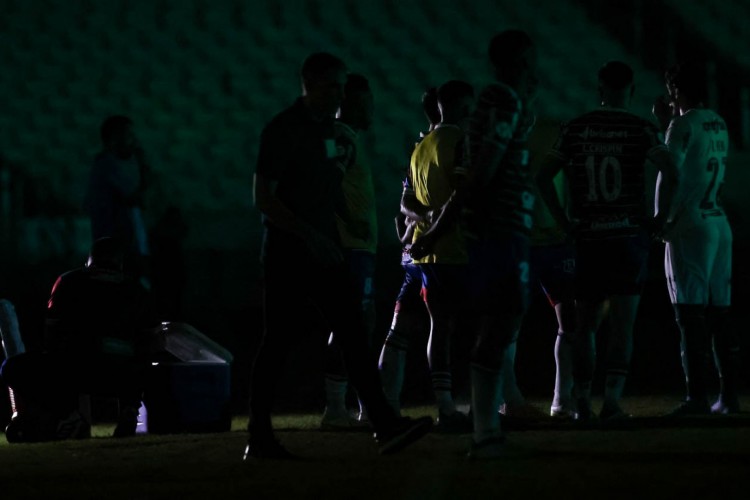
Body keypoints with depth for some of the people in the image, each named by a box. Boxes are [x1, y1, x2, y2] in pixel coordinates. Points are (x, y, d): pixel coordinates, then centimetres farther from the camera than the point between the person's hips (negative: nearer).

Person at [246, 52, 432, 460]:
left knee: (354, 334, -3)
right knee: (277, 343, -2)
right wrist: (310, 235, -22)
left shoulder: (329, 127, 13)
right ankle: (259, 439, 4)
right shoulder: (283, 130, -11)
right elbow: (264, 198, -17)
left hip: (324, 250, 7)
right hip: (287, 252, -7)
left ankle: (385, 426, -9)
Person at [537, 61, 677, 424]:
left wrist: (564, 221, 5)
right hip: (629, 234, -2)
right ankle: (612, 401, -10)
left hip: (587, 236, 2)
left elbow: (543, 177, 1)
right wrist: (660, 218, -4)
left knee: (586, 324, 12)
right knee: (623, 323, -1)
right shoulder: (642, 130, -2)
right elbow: (669, 174, -15)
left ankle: (582, 403, 11)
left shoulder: (575, 130, 5)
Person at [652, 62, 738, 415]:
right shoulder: (718, 125, 15)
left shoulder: (684, 124, -8)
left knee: (691, 315, -8)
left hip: (690, 227, -8)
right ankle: (729, 396, 6)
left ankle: (697, 396, -12)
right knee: (720, 313, 8)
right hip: (719, 224, 8)